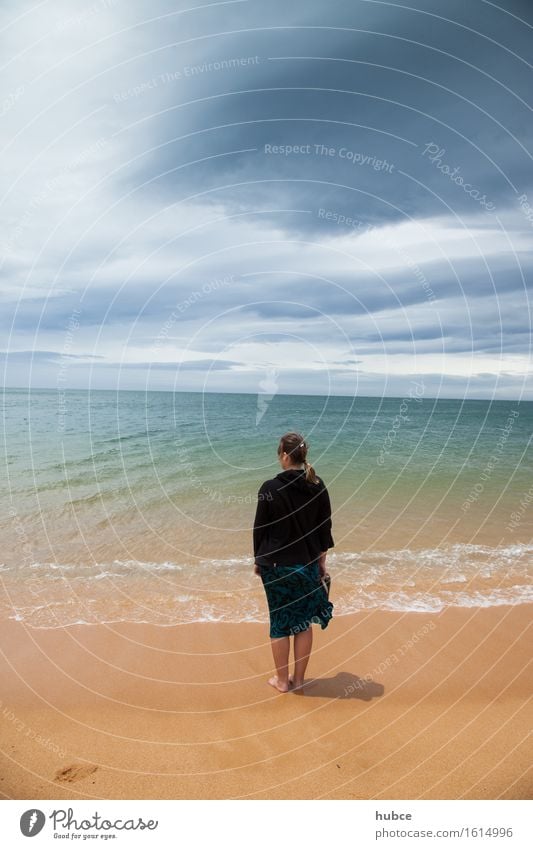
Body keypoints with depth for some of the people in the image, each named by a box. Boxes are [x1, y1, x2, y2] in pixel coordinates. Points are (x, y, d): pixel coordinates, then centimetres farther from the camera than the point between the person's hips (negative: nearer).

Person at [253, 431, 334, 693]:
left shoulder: (270, 488, -15)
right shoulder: (318, 487, -5)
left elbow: (260, 528, -7)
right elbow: (325, 527, 2)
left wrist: (258, 559, 7)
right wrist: (321, 561, 14)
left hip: (275, 564, -3)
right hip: (308, 564, 3)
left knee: (280, 622, 12)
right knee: (304, 622, 15)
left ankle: (282, 680, 25)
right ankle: (298, 678, 27)